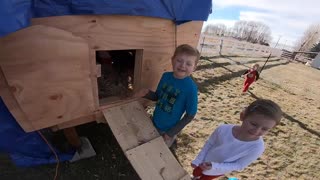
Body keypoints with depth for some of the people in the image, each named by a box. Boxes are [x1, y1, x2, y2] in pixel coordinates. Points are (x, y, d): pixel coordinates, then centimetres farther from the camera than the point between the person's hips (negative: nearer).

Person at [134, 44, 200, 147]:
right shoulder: (166, 76, -11)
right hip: (154, 123, 5)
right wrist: (147, 93, -18)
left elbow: (190, 115, -17)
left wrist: (172, 132, -15)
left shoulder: (191, 88, -26)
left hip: (168, 130, -4)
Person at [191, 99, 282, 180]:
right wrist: (198, 160, -7)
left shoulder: (257, 147, -33)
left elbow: (239, 165, -21)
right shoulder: (223, 129, -32)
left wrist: (214, 166, -32)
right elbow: (209, 144, -15)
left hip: (218, 171, -1)